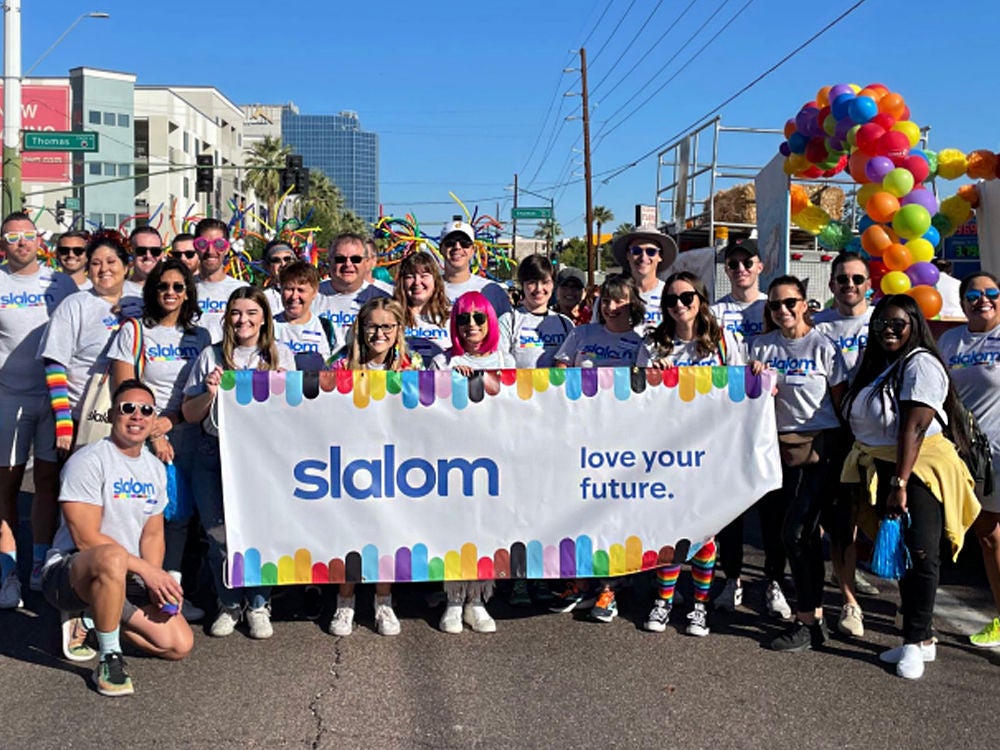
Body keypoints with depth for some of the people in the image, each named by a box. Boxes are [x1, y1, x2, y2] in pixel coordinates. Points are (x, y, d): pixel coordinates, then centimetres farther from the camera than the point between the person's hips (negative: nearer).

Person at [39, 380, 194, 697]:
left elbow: (153, 534, 9)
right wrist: (148, 571, -21)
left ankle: (99, 615, 16)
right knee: (112, 557, -42)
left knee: (180, 644, -8)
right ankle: (109, 660, -23)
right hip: (67, 572, -7)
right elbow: (87, 539, -19)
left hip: (129, 579, 7)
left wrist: (156, 582, -10)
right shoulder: (89, 461, -13)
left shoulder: (156, 468, 10)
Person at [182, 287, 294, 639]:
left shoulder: (281, 355, 11)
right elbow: (189, 415, 13)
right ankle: (228, 604, 14)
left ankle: (258, 604, 5)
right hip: (215, 455, 1)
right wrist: (209, 393, -5)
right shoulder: (211, 356, 12)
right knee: (218, 531, -7)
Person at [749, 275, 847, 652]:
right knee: (772, 526, 6)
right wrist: (754, 377, -7)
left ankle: (808, 622, -3)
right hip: (776, 444, 5)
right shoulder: (761, 345, 10)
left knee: (797, 532, -11)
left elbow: (841, 398, 0)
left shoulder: (822, 346, -2)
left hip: (817, 446, -5)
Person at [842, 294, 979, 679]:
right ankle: (921, 637, 18)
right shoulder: (876, 366, 15)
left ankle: (916, 641, 1)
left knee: (919, 556, -6)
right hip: (880, 471, 8)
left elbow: (914, 428, -20)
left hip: (919, 472, -8)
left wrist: (900, 483, -25)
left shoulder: (920, 365, -12)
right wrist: (869, 486, 14)